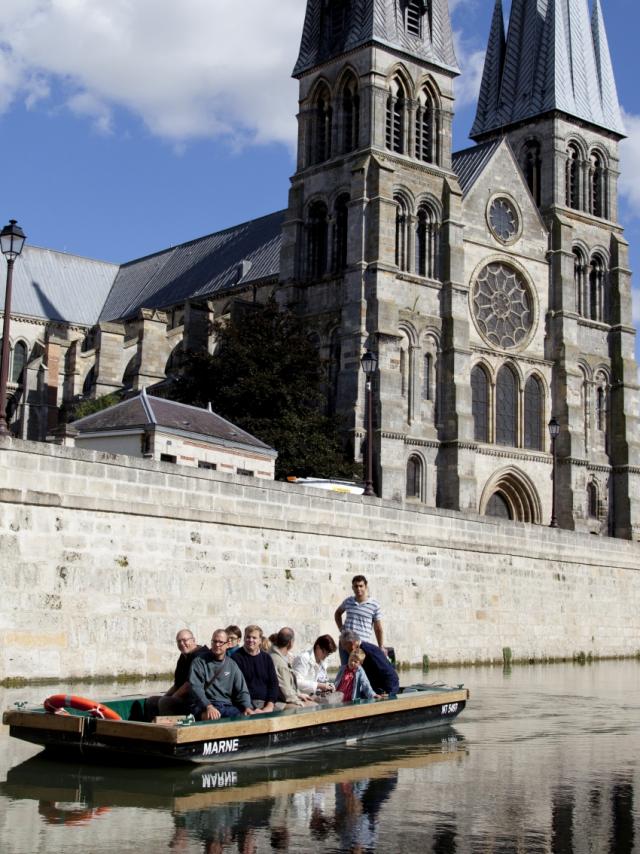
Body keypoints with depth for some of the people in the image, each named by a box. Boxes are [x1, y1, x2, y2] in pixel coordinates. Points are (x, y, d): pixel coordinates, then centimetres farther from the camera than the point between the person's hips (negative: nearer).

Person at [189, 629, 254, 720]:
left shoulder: (232, 665, 16)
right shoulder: (199, 663, 4)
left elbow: (241, 690, 11)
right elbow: (196, 687, -10)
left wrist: (247, 707, -10)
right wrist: (209, 706, -26)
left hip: (227, 706, 4)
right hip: (204, 706, -4)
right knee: (212, 718, -39)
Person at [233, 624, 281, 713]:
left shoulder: (266, 658, 16)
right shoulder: (237, 658, 1)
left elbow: (274, 683, 11)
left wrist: (269, 706, -5)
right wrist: (251, 709, -15)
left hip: (267, 703, 5)